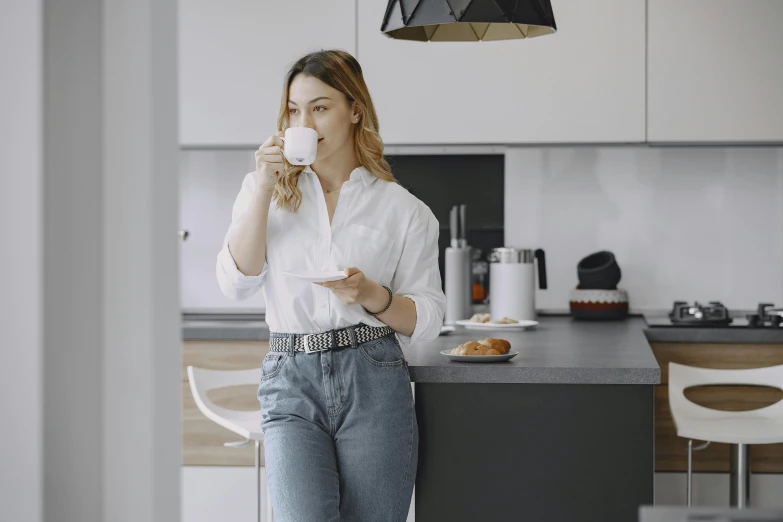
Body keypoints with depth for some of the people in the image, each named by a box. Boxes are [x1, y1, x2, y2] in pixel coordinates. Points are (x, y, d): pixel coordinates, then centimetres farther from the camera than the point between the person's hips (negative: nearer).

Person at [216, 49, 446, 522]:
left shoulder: (402, 209, 7)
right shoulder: (265, 191, 13)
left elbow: (427, 319, 6)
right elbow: (237, 282, -1)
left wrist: (372, 296, -14)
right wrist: (266, 187, -5)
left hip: (374, 382, 0)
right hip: (292, 382, 0)